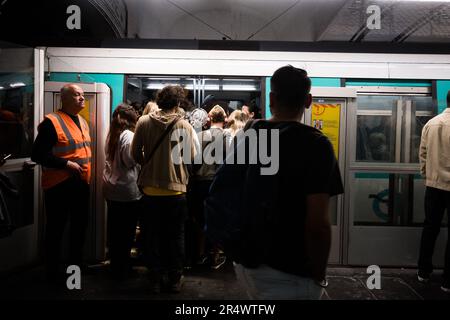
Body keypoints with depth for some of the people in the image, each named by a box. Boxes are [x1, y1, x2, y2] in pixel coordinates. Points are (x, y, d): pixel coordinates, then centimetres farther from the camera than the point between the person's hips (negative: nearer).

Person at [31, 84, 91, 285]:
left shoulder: (82, 121, 12)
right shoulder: (52, 121, -13)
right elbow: (37, 154, -18)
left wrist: (86, 174, 13)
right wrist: (66, 164, -22)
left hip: (81, 184, 8)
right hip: (59, 185, -8)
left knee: (80, 226, 18)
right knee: (56, 229, 5)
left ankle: (76, 265, 35)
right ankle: (53, 272, 21)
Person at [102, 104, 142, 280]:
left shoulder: (111, 135, 9)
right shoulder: (129, 136, -14)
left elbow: (109, 160, 14)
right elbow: (133, 162, -16)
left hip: (111, 189, 8)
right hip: (128, 191, -8)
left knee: (114, 229, 16)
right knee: (127, 232, 4)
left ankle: (115, 265, 28)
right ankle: (122, 268, 13)